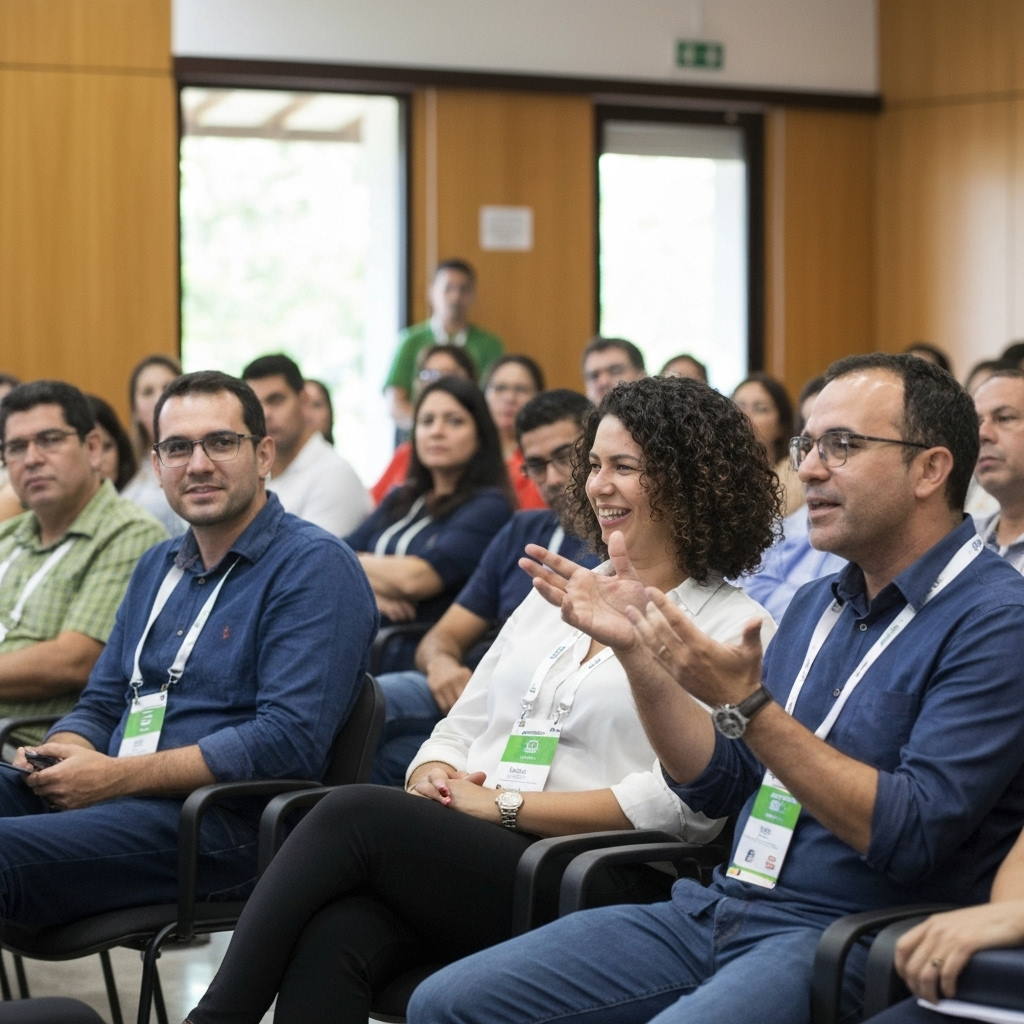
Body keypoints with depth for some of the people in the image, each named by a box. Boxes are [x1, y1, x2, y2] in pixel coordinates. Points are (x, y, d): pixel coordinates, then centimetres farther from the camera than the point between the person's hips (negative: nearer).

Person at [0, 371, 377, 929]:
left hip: (224, 824, -8)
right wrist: (55, 757, -1)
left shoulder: (314, 566, -5)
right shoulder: (156, 568, 22)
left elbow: (291, 741, -16)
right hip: (109, 802, 8)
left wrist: (118, 776, -15)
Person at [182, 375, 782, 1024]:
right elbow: (461, 727, 23)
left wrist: (505, 806, -11)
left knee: (354, 816, -27)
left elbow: (685, 804, -11)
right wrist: (432, 782, -2)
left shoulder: (734, 629, 2)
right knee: (332, 940, -29)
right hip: (466, 855, 5)